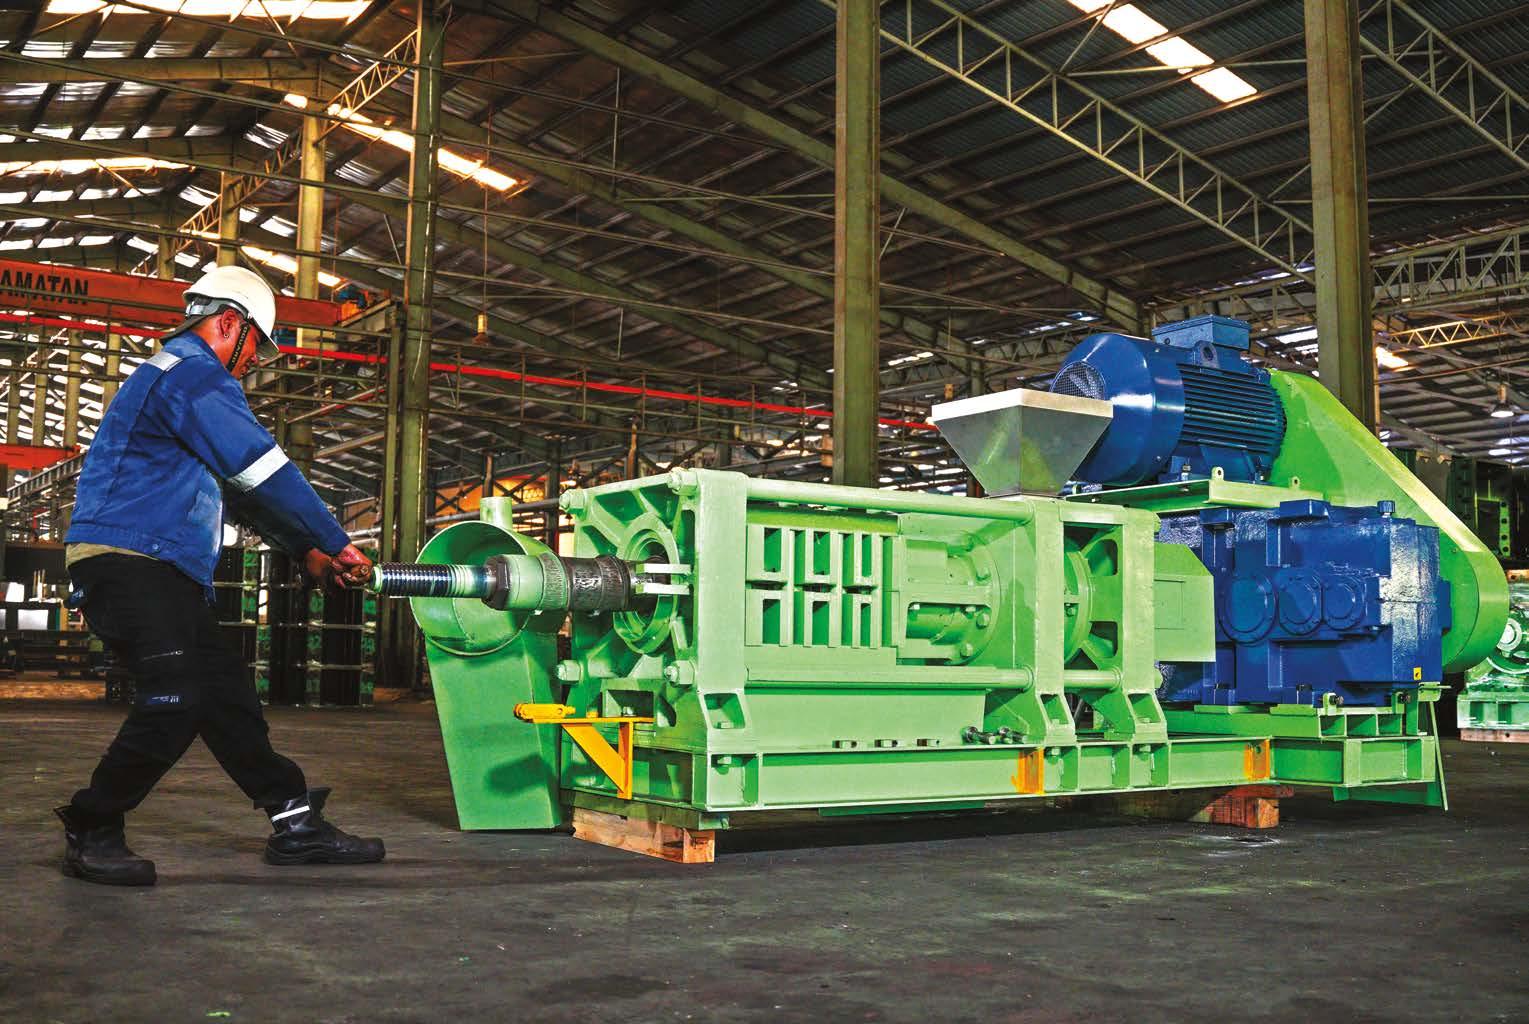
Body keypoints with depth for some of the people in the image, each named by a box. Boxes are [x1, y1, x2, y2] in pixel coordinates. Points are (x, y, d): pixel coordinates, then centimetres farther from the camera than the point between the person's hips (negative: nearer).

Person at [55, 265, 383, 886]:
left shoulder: (172, 377, 28)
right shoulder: (194, 373, -8)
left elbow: (239, 494, 27)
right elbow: (265, 472, -15)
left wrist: (306, 552, 19)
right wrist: (336, 543, -7)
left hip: (163, 575, 11)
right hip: (129, 561, -11)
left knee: (226, 691, 6)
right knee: (177, 698, -17)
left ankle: (295, 823, 8)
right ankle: (91, 832, -2)